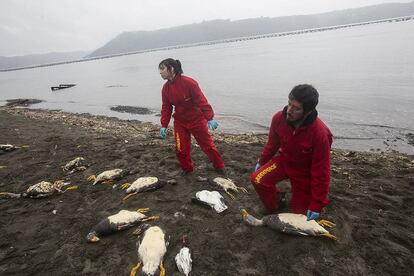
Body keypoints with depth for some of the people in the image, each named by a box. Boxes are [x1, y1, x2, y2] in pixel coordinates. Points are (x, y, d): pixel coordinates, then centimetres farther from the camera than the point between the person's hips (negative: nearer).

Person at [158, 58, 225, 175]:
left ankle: (220, 167, 28)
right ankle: (186, 169, 29)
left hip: (197, 120, -4)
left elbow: (202, 101, -23)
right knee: (181, 149, 3)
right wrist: (164, 125, -3)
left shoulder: (189, 82, -21)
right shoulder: (166, 88, -3)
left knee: (207, 145, 7)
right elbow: (166, 108, 3)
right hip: (180, 122, 5)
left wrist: (210, 118, -28)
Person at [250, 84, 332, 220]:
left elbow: (321, 171, -24)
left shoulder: (320, 133, -33)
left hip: (305, 171, -3)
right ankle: (272, 209, 8)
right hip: (284, 160, 3)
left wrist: (317, 206, -19)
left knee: (298, 213, 3)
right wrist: (261, 162, 10)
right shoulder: (279, 118, -22)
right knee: (257, 179, -21)